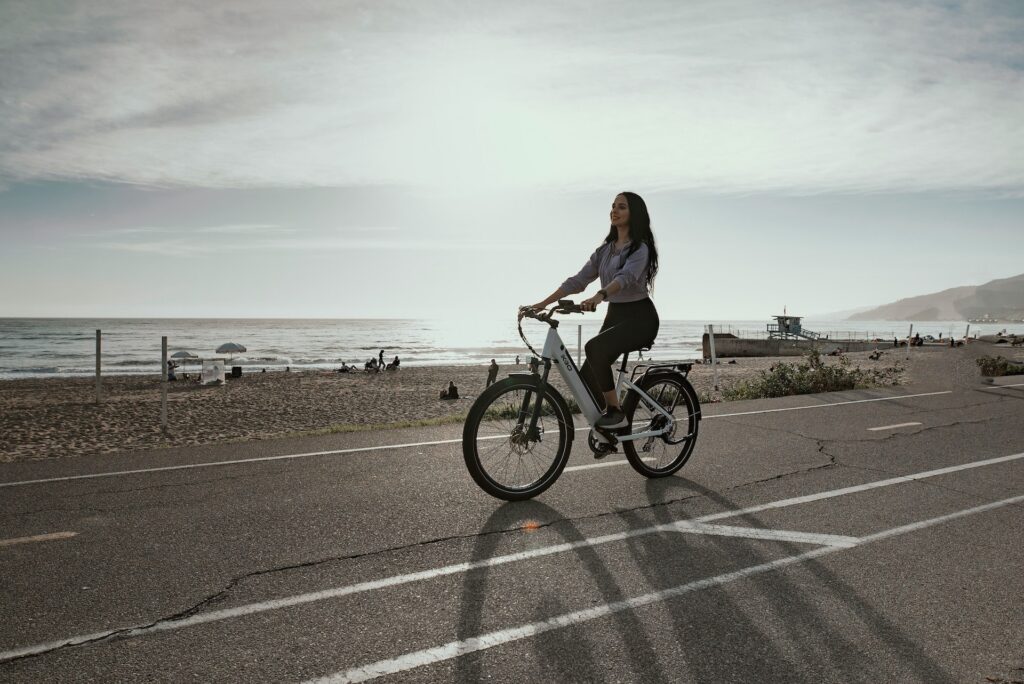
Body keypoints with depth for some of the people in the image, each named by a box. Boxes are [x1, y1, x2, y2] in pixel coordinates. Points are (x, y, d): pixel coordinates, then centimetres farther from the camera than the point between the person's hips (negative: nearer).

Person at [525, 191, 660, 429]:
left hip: (639, 318, -7)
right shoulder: (605, 249, 11)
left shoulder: (640, 248, -11)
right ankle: (603, 430, 16)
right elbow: (578, 280, 6)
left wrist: (598, 296, -50)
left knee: (595, 348, -33)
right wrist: (542, 304, -3)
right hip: (614, 316, 7)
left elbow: (625, 276, -31)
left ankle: (615, 412, -20)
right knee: (587, 378, -4)